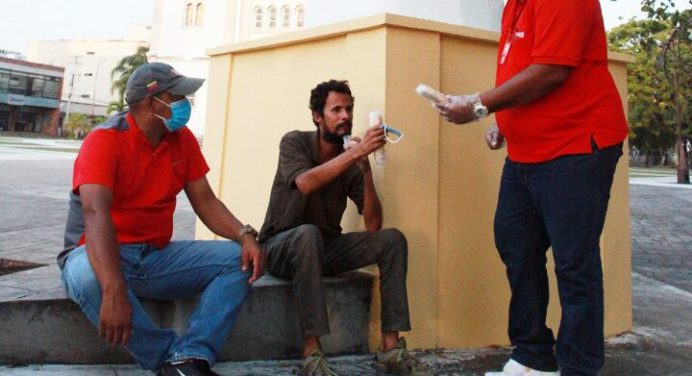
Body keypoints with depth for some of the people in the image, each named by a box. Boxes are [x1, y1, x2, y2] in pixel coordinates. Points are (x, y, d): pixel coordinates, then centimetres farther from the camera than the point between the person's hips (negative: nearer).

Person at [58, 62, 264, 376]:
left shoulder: (183, 139, 2)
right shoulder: (105, 140, -17)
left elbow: (205, 202, 3)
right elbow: (95, 212, -31)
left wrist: (244, 235, -18)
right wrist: (114, 290, -45)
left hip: (158, 256, 6)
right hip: (100, 255, -5)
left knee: (238, 258, -12)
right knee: (89, 277, -40)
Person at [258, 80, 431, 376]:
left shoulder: (352, 162, -2)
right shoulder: (294, 142, -10)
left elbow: (373, 226, -11)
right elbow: (305, 183, -34)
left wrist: (366, 169, -21)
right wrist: (356, 151, -38)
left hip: (325, 248, 5)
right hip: (282, 247, -4)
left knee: (392, 239, -14)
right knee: (309, 233, -38)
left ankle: (390, 347, -17)